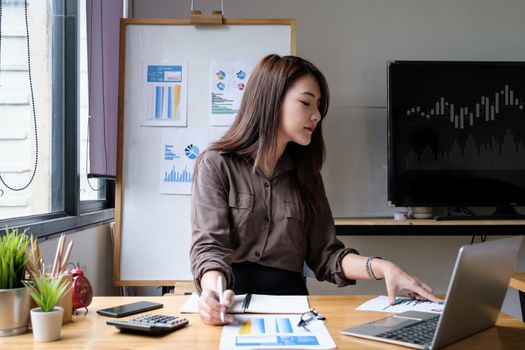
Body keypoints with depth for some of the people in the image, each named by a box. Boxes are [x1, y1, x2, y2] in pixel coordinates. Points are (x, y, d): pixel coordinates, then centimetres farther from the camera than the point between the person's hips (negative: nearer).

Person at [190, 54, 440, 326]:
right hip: (232, 297, -2)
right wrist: (214, 291, -34)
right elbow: (209, 247, -12)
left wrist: (381, 267, -7)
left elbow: (324, 254, 11)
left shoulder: (304, 173, 13)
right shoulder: (216, 164, -1)